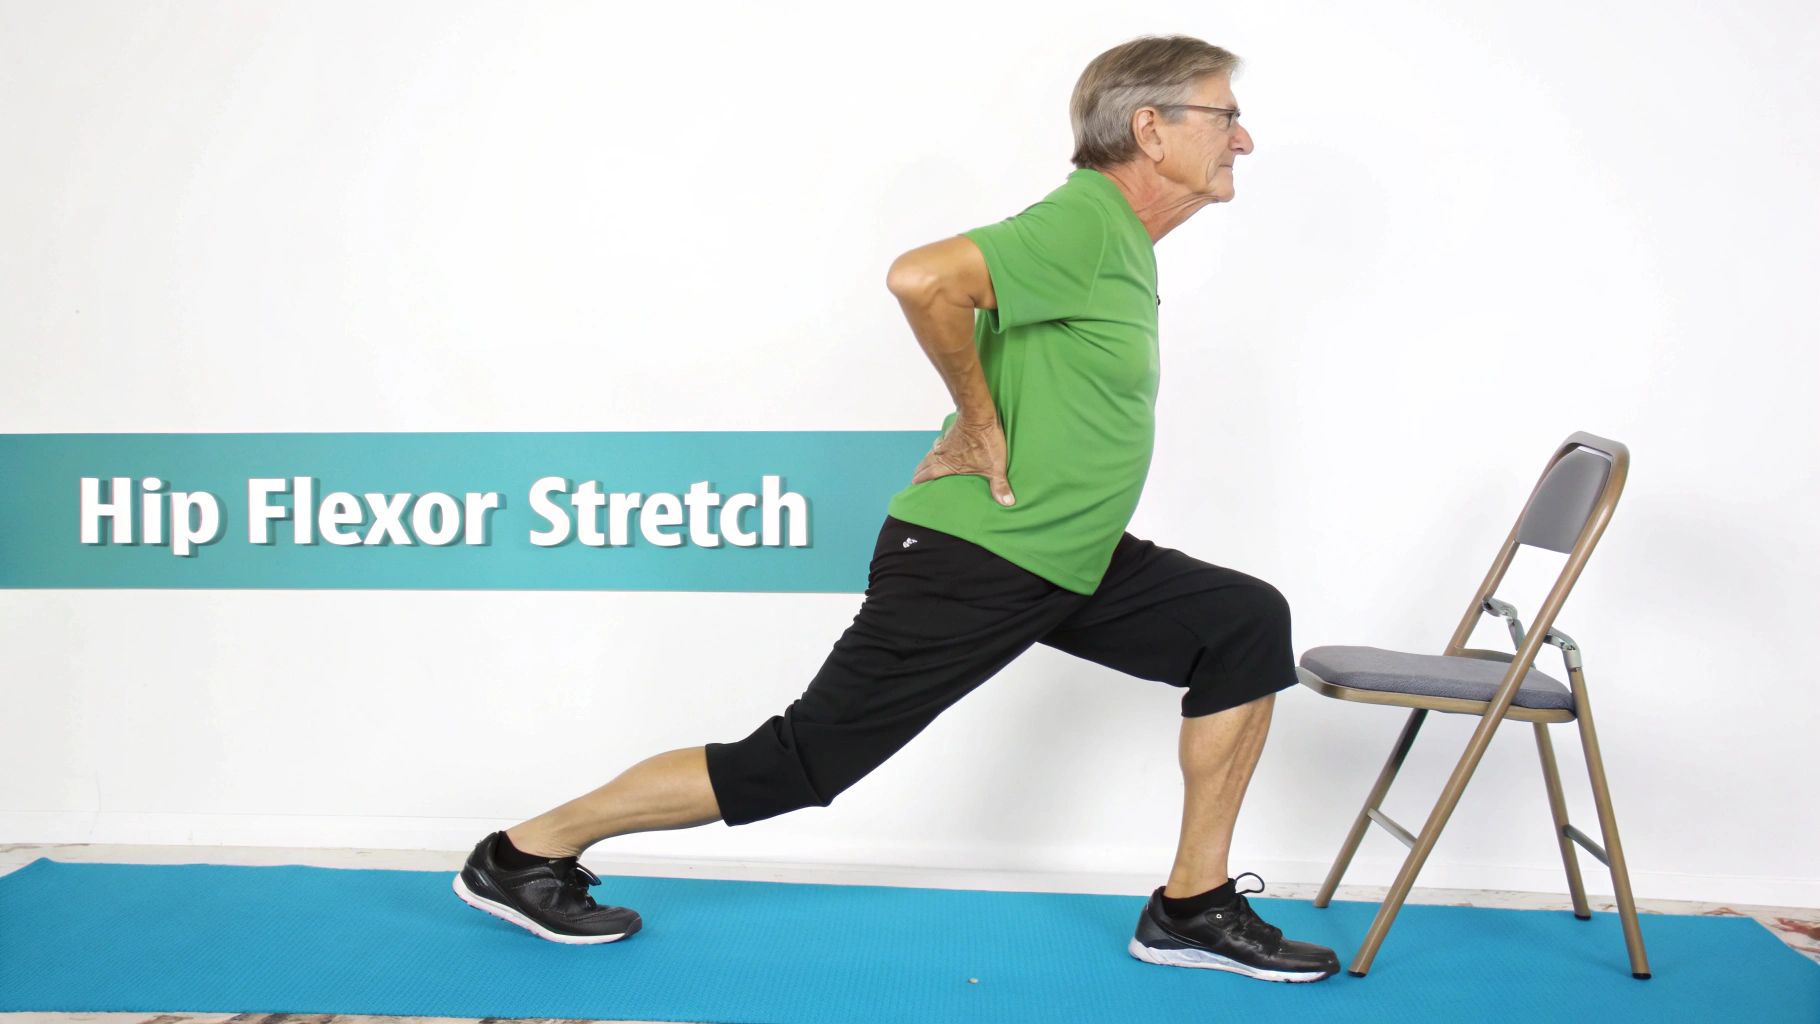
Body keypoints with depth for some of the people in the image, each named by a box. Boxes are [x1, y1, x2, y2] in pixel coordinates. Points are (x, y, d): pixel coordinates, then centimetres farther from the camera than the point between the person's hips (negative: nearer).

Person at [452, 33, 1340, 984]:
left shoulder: (1122, 240, 13)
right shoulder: (1084, 222, -18)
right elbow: (922, 277, -34)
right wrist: (980, 424, -22)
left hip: (1066, 564, 9)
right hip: (969, 559, -9)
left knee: (1249, 625, 2)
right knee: (799, 761, -3)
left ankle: (1194, 907, 9)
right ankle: (527, 851, 13)